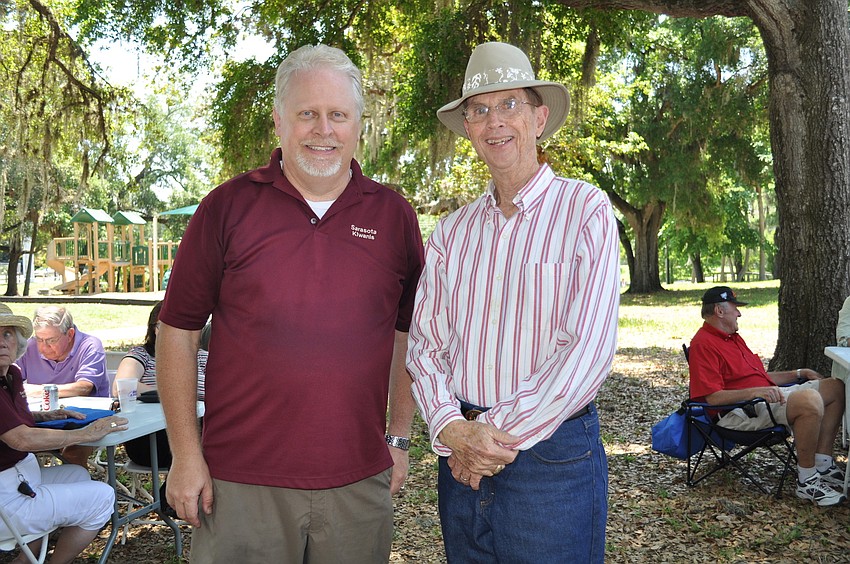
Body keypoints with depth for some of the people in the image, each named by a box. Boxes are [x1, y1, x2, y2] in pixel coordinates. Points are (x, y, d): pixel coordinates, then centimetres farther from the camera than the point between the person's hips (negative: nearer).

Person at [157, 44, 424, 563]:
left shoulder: (394, 215, 4)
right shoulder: (229, 207, -2)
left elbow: (409, 333, 11)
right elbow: (178, 331, 0)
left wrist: (399, 438, 9)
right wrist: (186, 453, -3)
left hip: (360, 481, 2)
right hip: (239, 481, -1)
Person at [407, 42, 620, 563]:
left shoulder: (585, 210, -7)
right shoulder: (452, 232, 8)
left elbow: (589, 349, -15)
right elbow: (426, 342, 5)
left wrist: (501, 435, -14)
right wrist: (450, 428, -13)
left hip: (551, 452, -4)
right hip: (463, 460, 4)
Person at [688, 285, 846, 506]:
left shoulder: (733, 337, 23)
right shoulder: (703, 344, -12)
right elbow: (713, 397, -20)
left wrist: (799, 374, 22)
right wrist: (754, 391, -29)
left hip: (768, 394, 11)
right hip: (741, 410, -11)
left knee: (835, 387, 10)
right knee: (810, 400, -33)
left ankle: (822, 464, 5)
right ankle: (807, 481, -21)